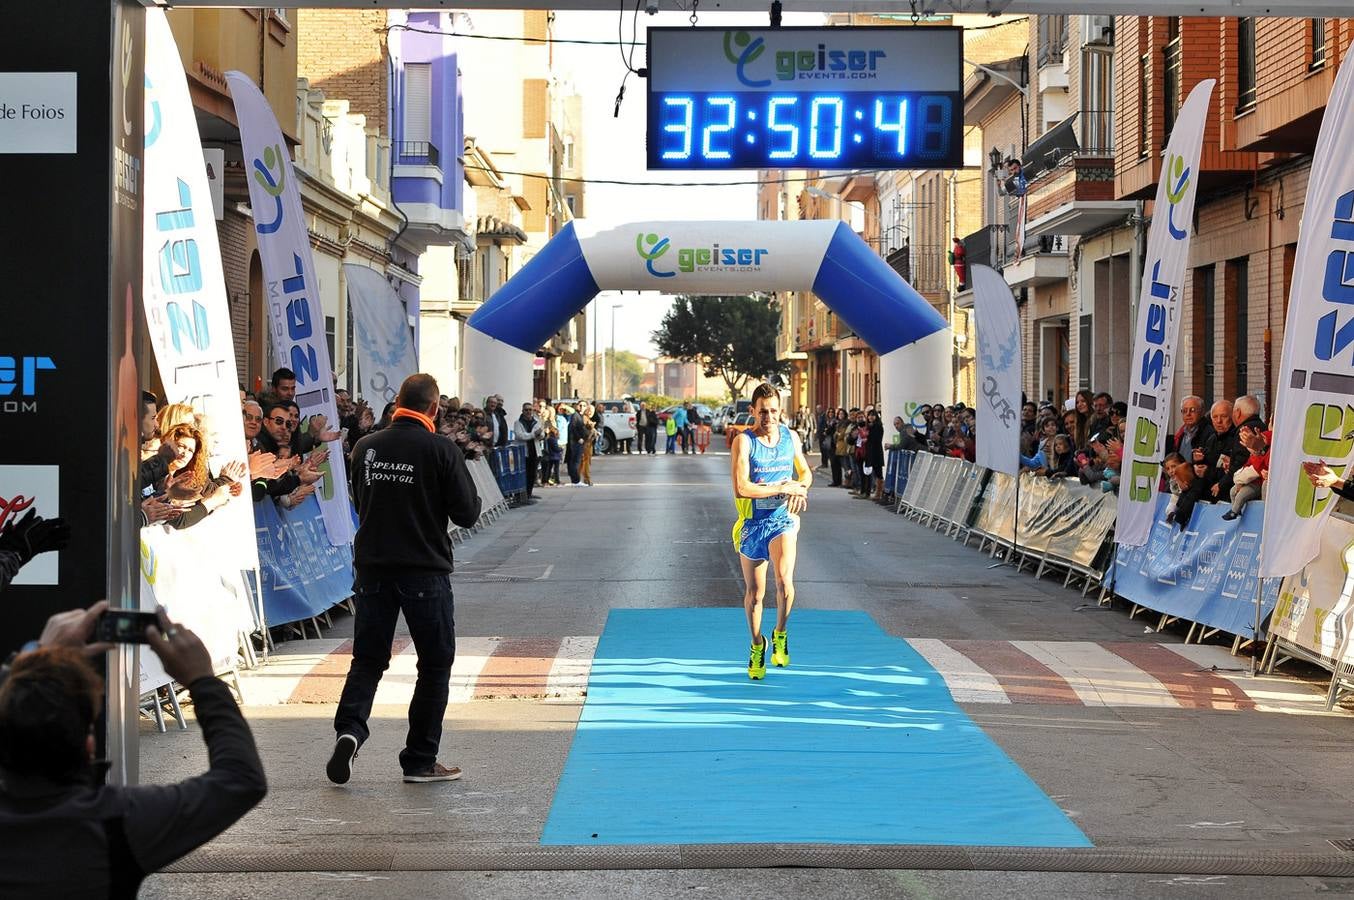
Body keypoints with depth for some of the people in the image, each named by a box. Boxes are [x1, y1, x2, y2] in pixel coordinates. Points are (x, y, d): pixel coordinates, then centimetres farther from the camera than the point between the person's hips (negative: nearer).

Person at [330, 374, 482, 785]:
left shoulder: (366, 447, 3)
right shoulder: (441, 450, -11)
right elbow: (467, 513, -8)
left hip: (372, 569, 4)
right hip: (425, 571, -4)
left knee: (367, 659, 12)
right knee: (435, 663, 9)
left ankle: (349, 729, -12)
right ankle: (420, 760, 12)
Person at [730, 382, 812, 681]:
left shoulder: (791, 437, 2)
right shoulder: (744, 441, -12)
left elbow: (805, 472, 18)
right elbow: (741, 488, -23)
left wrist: (800, 488, -5)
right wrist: (782, 488, -20)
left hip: (783, 519, 1)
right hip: (752, 522, -1)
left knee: (784, 580, -23)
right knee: (754, 592, 9)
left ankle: (780, 635, 3)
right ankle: (757, 645, 33)